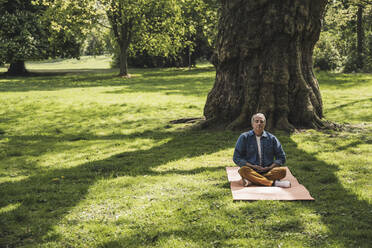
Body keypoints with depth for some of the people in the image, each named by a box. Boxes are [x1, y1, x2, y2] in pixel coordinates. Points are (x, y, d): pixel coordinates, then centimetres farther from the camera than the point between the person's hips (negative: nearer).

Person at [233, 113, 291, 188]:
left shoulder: (272, 138, 13)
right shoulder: (244, 137, 9)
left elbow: (281, 157, 13)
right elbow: (236, 158, 4)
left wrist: (269, 167, -6)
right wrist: (252, 166, -10)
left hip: (268, 171, 2)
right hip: (252, 171, -2)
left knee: (282, 171, -27)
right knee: (243, 170, -34)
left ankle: (251, 181, -32)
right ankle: (273, 183, -36)